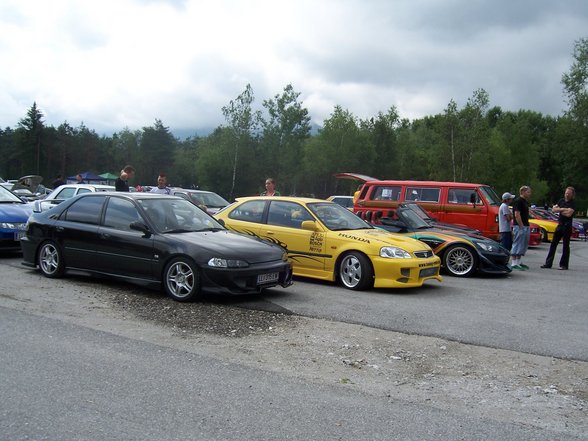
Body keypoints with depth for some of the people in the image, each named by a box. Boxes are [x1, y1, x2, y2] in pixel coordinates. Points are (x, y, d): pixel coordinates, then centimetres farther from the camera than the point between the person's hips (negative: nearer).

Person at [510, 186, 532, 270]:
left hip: (525, 226, 10)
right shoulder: (518, 201, -13)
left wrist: (527, 226, 17)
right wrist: (521, 227, -22)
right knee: (517, 245, -7)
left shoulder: (525, 202, 17)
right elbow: (517, 215, -20)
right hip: (519, 226, -10)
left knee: (523, 245, 13)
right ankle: (514, 264, -5)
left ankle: (519, 262, 20)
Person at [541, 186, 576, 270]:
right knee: (553, 244, 6)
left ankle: (564, 265, 7)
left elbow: (569, 214, -21)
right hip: (559, 225, 6)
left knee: (566, 246, 0)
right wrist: (563, 209, -10)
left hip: (567, 226, -6)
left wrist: (559, 210, -7)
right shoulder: (561, 200, 11)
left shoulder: (573, 203, -8)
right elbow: (553, 209, 3)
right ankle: (548, 263, 9)